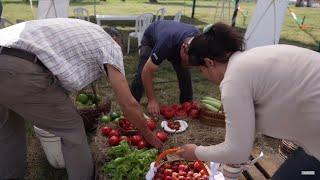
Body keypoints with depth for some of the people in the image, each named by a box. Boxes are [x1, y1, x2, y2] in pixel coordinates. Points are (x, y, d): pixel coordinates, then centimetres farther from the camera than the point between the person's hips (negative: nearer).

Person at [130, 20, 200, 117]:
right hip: (151, 38, -3)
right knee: (141, 73, -20)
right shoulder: (165, 44, -48)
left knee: (185, 73, -11)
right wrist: (152, 100, -39)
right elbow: (147, 72, -40)